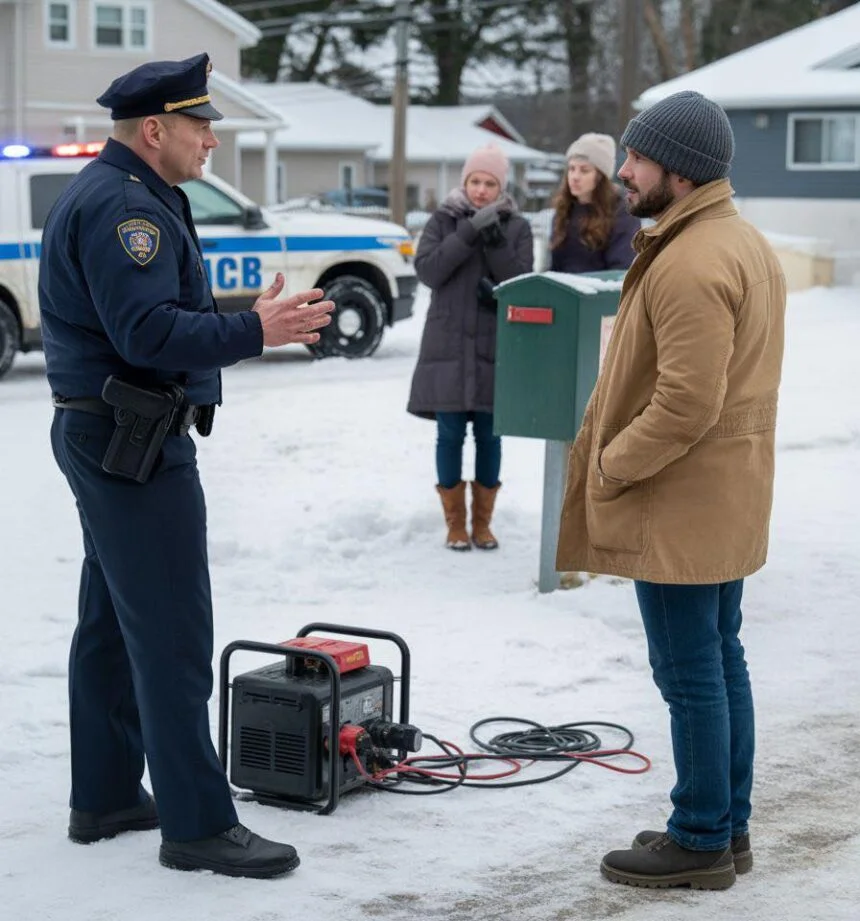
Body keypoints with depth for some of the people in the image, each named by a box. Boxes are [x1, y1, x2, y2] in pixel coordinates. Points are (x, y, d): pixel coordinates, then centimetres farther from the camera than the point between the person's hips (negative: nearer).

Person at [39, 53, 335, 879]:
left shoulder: (114, 196, 17)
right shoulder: (125, 206, -18)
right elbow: (149, 333, -26)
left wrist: (248, 321, 14)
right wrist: (254, 331, -26)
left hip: (106, 438, 11)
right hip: (136, 444, -11)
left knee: (111, 625, 15)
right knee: (173, 638, -8)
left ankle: (105, 798, 24)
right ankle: (197, 824, -3)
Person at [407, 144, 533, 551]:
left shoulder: (517, 227, 5)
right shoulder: (443, 221, 4)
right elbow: (427, 269, -10)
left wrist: (496, 241, -17)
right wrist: (469, 232, -18)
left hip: (495, 348, 1)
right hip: (448, 347, -1)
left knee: (489, 436, 5)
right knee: (450, 434, 1)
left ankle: (482, 524, 18)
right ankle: (455, 525, 12)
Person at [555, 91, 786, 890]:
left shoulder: (691, 265, -22)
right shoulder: (744, 242, 12)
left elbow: (686, 404, -27)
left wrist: (610, 465, -14)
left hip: (677, 505, -11)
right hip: (728, 499, 11)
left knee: (689, 672, -2)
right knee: (721, 660, 15)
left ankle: (699, 840, 8)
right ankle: (728, 825, 25)